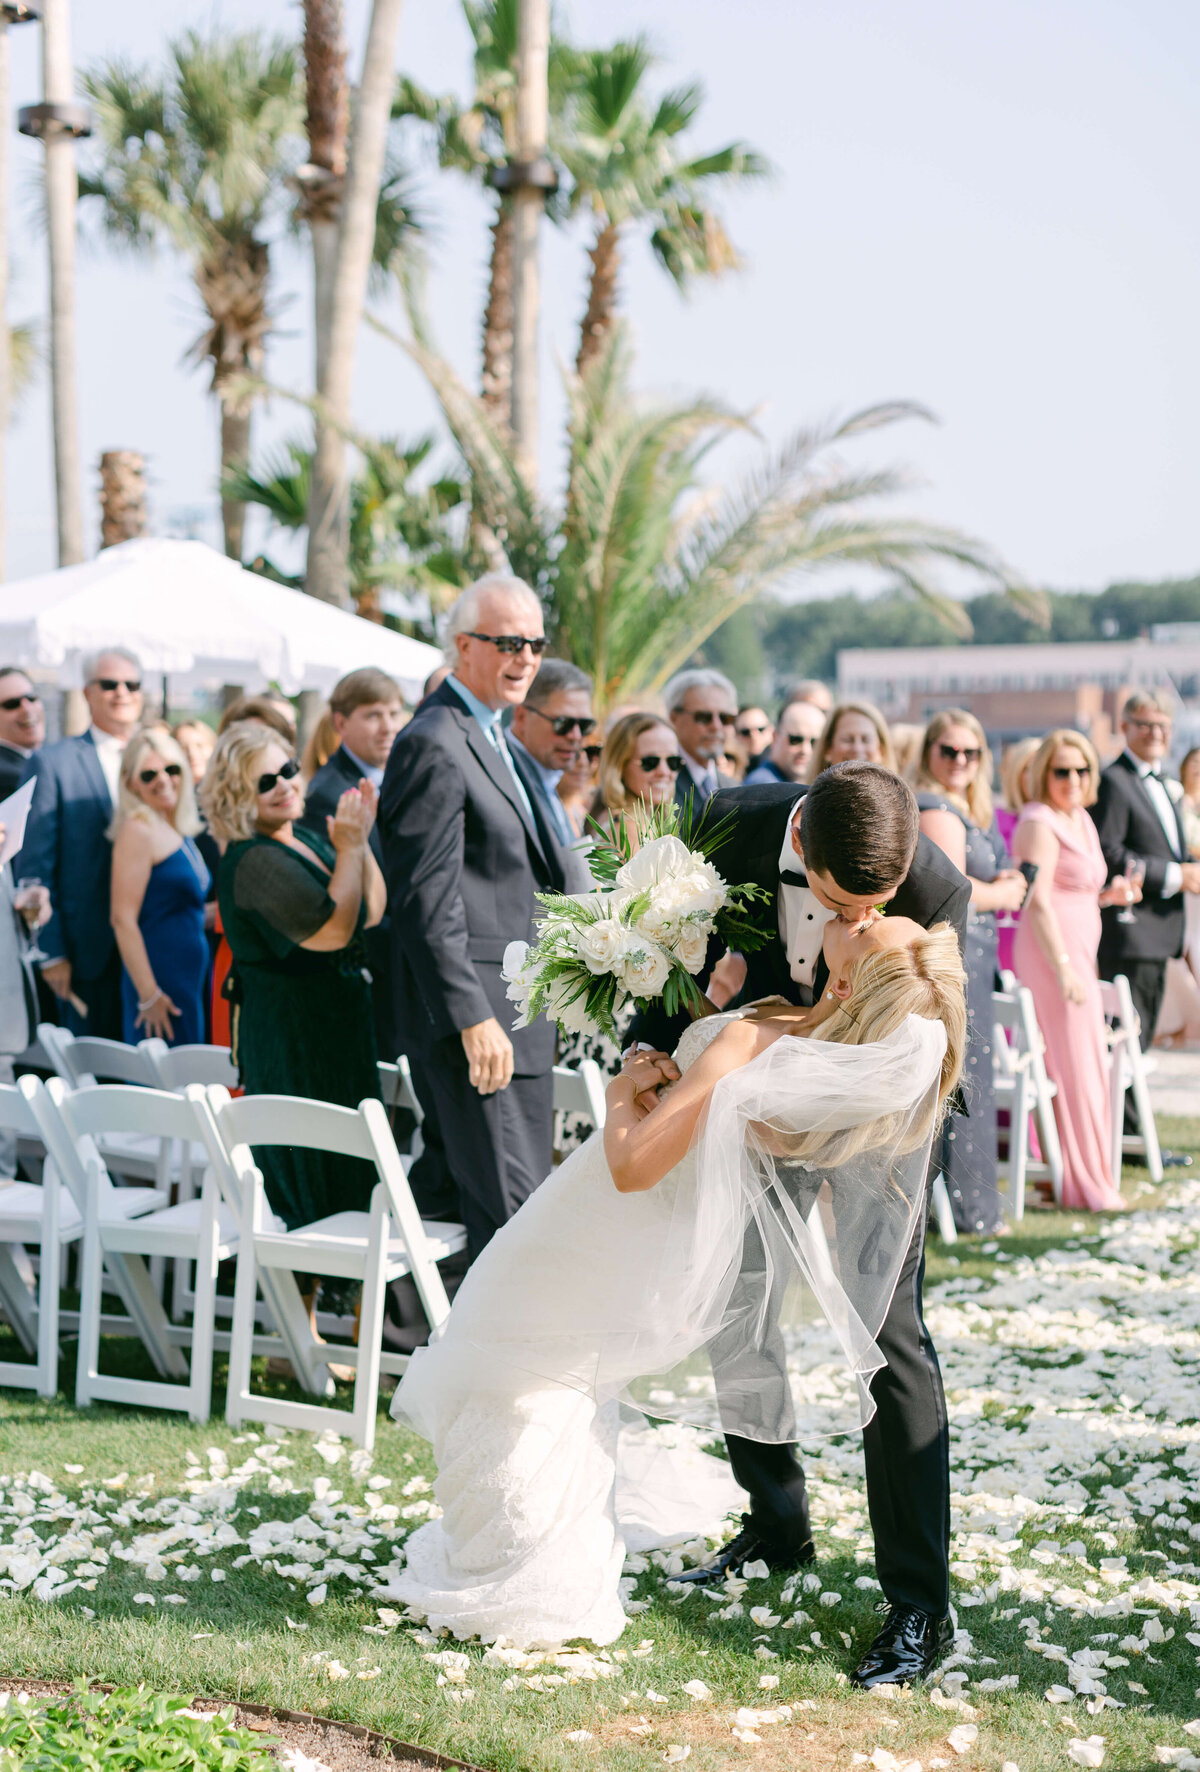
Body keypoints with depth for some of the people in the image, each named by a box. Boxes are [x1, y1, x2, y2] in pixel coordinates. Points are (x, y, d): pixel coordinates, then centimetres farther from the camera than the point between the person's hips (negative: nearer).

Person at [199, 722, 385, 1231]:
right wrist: (350, 849, -16)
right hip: (292, 1036, -9)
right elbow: (333, 929, -24)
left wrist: (360, 840, 1)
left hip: (337, 1026, 9)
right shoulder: (252, 861, -18)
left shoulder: (308, 840, 10)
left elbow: (372, 912, 12)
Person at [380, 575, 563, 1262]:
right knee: (509, 1210, -9)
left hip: (514, 1014, 10)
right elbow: (427, 902, -19)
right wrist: (474, 1020, -23)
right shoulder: (434, 744, -14)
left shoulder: (490, 738, 18)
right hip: (476, 1014, -10)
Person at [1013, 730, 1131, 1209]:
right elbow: (1037, 902, -19)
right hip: (1052, 954, -9)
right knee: (1074, 1063, -6)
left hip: (1078, 952, 9)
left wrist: (1108, 895, 6)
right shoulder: (1040, 823, -12)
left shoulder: (1079, 819, 17)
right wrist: (1064, 969, -24)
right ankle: (1085, 1185, -1)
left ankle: (1086, 1177, 18)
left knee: (1084, 1063, 11)